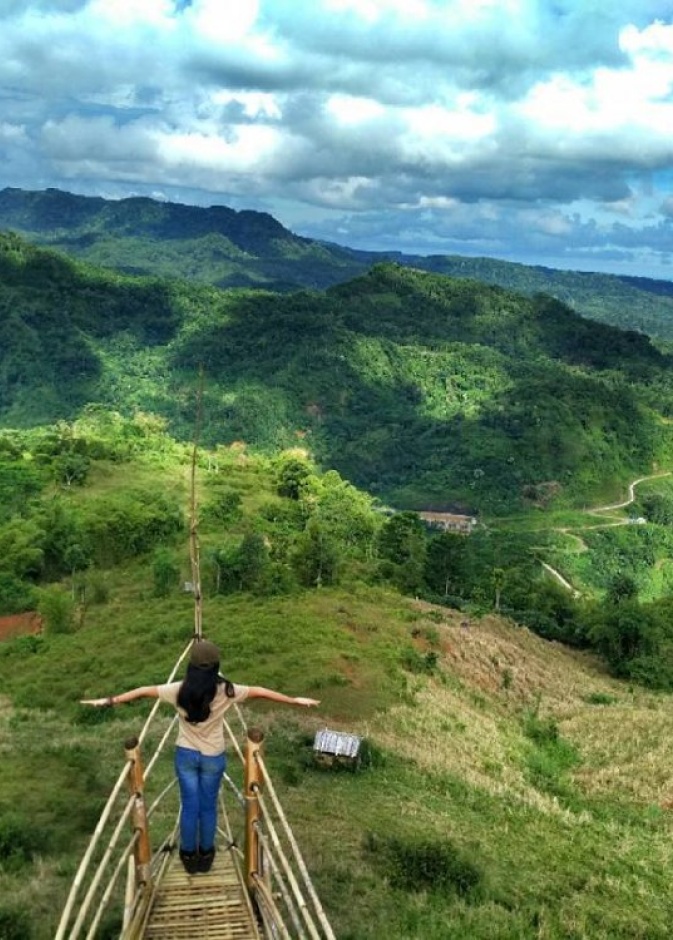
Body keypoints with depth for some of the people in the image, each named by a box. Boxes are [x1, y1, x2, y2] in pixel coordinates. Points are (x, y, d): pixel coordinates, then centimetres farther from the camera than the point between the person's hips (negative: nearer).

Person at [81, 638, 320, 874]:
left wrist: (109, 700, 5)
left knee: (189, 806, 15)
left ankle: (189, 856, 29)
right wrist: (296, 700, -2)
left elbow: (143, 691, -6)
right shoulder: (225, 691, -17)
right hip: (213, 757, -1)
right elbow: (259, 692, -9)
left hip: (186, 755, 1)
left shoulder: (179, 690, -15)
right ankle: (205, 855, 31)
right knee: (208, 806, 16)